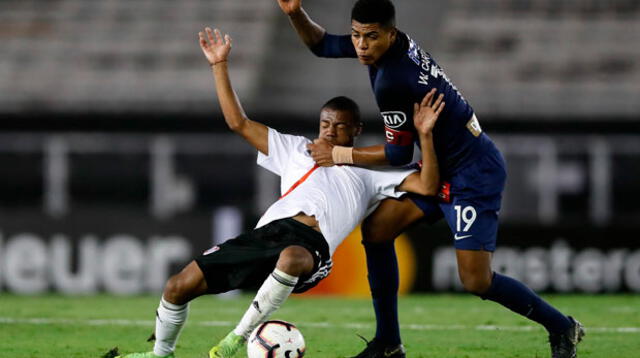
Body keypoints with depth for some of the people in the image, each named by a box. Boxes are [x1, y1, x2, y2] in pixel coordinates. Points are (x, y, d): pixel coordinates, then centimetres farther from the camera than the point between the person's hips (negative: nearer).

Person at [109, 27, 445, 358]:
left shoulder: (372, 173, 23)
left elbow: (427, 187, 11)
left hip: (313, 245, -4)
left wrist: (425, 135, 1)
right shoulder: (297, 150, 30)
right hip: (269, 231, 4)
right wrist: (220, 66, 24)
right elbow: (238, 122, 28)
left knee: (291, 258, -44)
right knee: (178, 286, -5)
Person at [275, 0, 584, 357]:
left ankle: (562, 328, 10)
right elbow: (322, 44, 13)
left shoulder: (392, 82, -28)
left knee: (477, 281, -12)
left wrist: (341, 155, -8)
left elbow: (398, 154, -17)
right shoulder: (397, 43, -1)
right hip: (442, 166, 10)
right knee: (376, 229, 4)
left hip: (474, 174, -10)